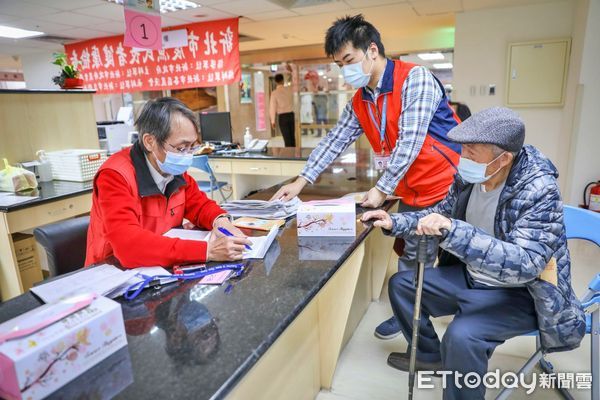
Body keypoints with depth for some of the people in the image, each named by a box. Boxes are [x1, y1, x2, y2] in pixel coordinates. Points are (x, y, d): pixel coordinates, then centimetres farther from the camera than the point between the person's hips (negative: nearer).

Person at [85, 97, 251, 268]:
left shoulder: (173, 169, -2)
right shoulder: (115, 176, -21)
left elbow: (199, 204, 9)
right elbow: (128, 244, -32)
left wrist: (220, 220, -14)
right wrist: (207, 251, -36)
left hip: (165, 267, 6)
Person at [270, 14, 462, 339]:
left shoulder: (415, 79, -18)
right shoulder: (360, 102, 4)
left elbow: (409, 142, -23)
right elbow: (334, 141, 4)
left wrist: (381, 189, -20)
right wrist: (300, 182, -2)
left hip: (447, 186, -6)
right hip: (412, 192, 6)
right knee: (412, 255, 13)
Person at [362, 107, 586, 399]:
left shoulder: (539, 192, -27)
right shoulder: (470, 176, -8)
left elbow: (525, 264, -37)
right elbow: (443, 213, 9)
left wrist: (453, 231, -47)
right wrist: (396, 223, -5)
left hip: (520, 293, -7)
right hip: (470, 277, 7)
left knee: (462, 336, -33)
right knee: (400, 285, 8)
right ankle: (430, 356, 29)